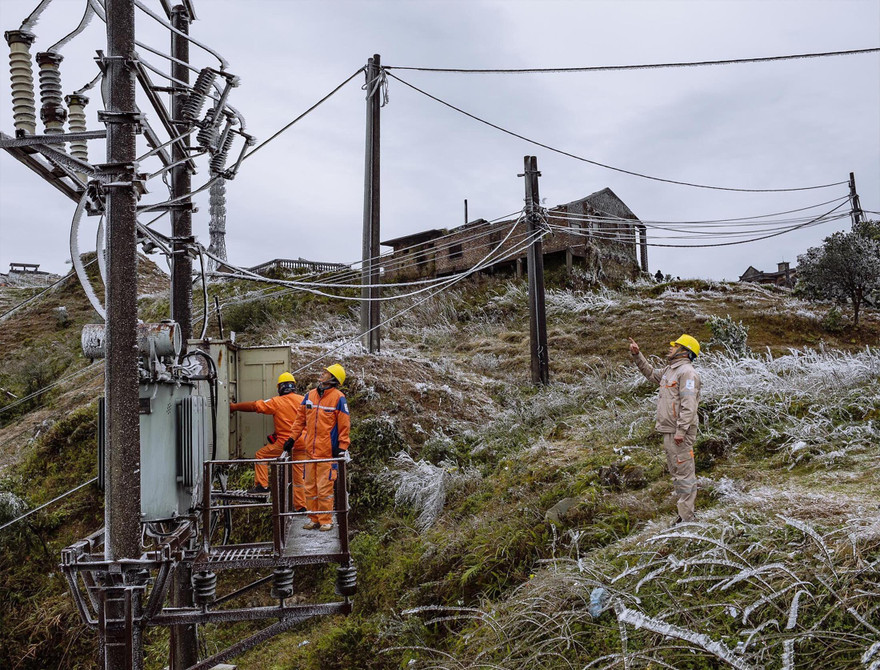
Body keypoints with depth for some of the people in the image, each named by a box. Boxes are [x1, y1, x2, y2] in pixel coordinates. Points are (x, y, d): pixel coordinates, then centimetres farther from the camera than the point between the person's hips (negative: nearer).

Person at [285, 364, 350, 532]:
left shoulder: (338, 398, -6)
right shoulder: (310, 395, 10)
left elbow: (344, 425, -6)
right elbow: (300, 419, 19)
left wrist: (342, 447, -10)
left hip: (327, 451, -6)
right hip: (310, 450, 6)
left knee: (325, 487, -3)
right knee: (310, 487, 10)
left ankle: (326, 521, 7)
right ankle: (314, 519, 20)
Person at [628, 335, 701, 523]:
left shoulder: (687, 372, -14)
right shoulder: (669, 371, 17)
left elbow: (688, 405, -22)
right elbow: (651, 373, 35)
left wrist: (681, 431, -26)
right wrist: (637, 355, 24)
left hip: (680, 433, -11)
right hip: (668, 431, 11)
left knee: (684, 473, -7)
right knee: (676, 473, 16)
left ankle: (687, 517, -5)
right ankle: (685, 512, 25)